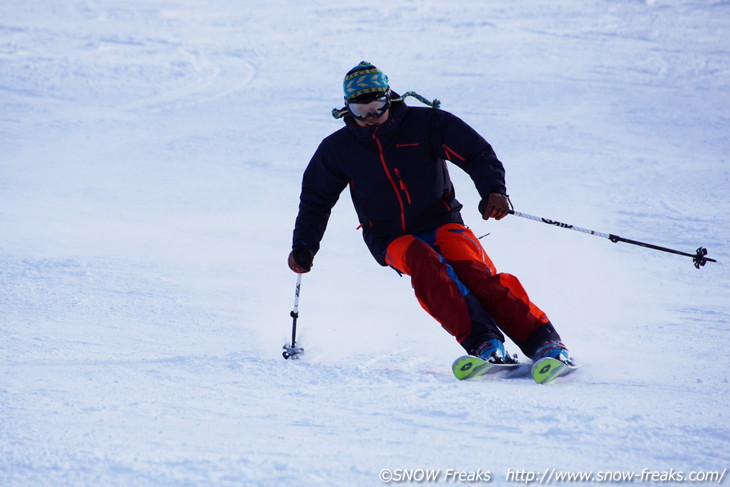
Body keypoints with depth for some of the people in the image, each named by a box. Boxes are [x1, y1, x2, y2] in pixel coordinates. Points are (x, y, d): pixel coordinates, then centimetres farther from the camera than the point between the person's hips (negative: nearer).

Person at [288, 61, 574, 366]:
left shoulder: (423, 123, -5)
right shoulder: (338, 149, 3)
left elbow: (477, 153, -7)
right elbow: (316, 199, 18)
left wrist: (493, 190, -25)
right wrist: (304, 245, 10)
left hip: (440, 222, -1)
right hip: (391, 239, 1)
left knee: (472, 271, -28)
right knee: (424, 261, -33)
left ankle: (543, 342, -31)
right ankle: (482, 343, -44)